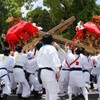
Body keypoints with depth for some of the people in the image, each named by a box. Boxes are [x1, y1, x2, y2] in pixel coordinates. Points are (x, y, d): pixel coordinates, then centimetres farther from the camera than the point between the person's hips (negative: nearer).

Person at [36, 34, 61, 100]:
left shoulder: (40, 49, 15)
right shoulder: (51, 48, -9)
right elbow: (55, 61, -14)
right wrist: (57, 72, -9)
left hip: (41, 71, 9)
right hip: (49, 72, -9)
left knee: (48, 91, 20)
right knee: (53, 92, -6)